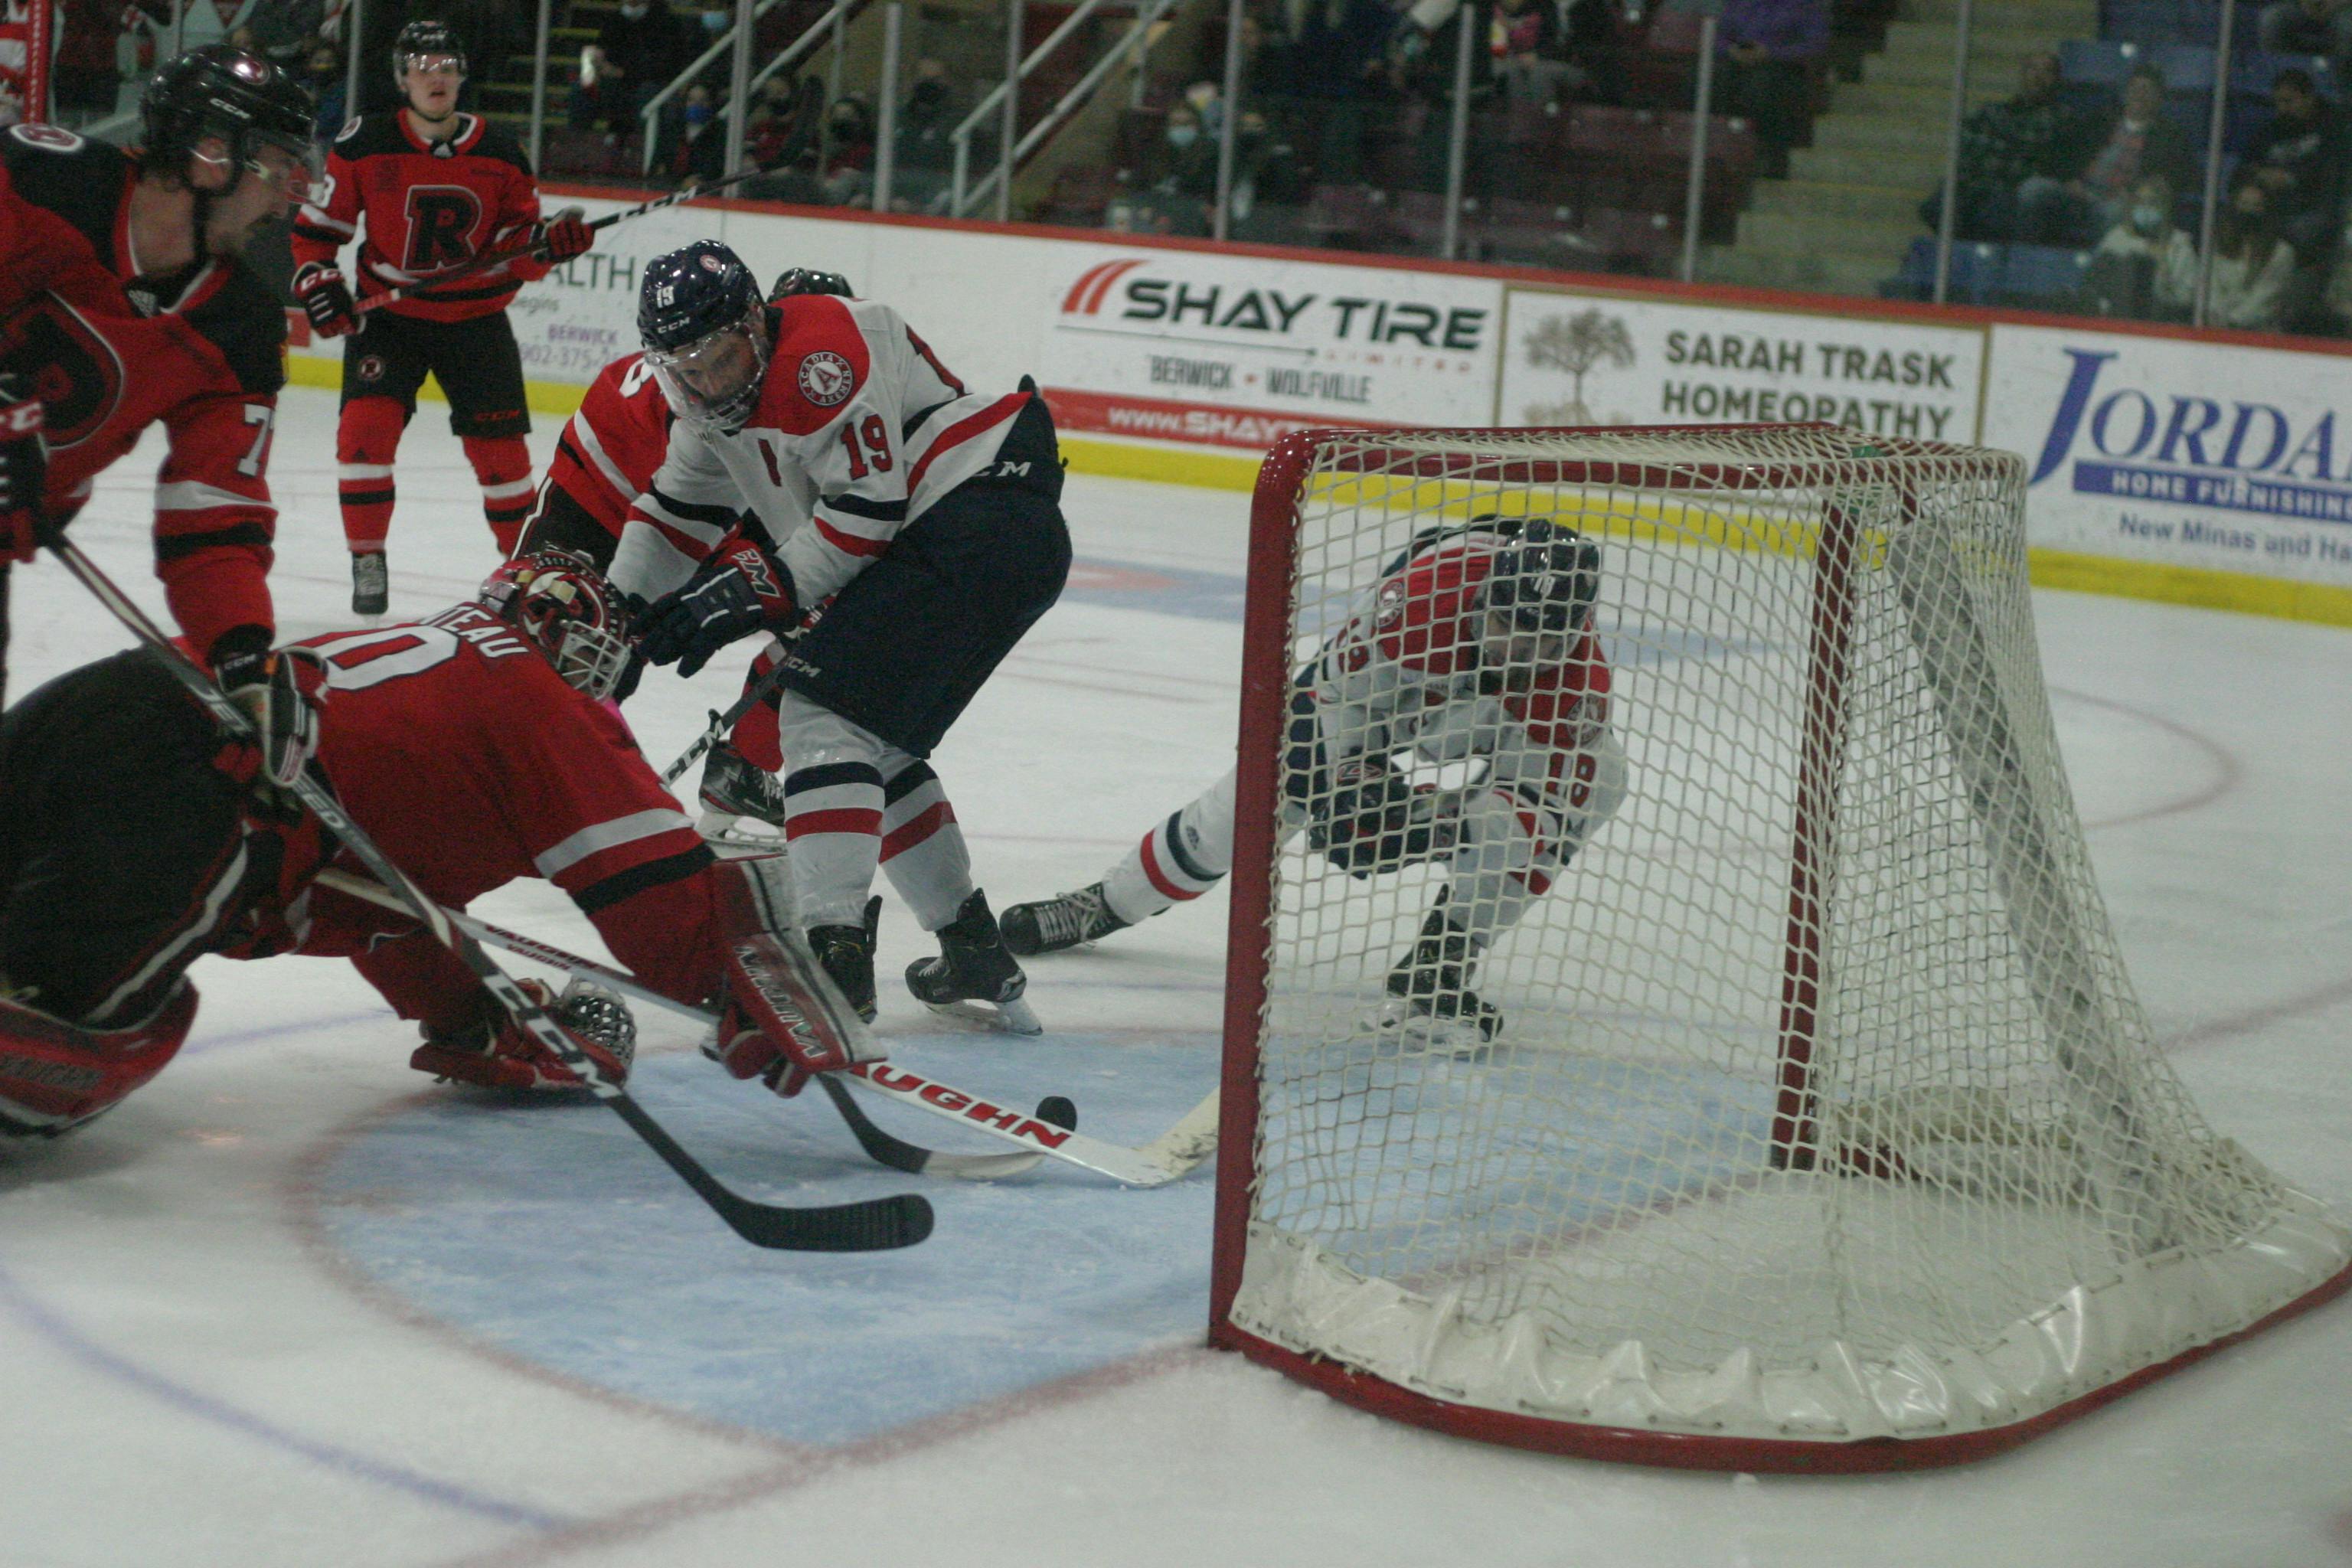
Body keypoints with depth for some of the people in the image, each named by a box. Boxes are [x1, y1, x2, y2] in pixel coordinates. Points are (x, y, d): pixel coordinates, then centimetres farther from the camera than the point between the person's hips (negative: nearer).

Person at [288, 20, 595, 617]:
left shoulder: (498, 152, -2)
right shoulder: (365, 144, -7)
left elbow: (519, 249, 3)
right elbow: (315, 227, 1)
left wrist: (546, 241, -18)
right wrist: (318, 283, -13)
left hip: (476, 318, 1)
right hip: (388, 315, -1)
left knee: (499, 444, 0)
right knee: (366, 426, -17)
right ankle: (367, 562, -2)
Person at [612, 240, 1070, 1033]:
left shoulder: (821, 354, -19)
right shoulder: (715, 395, 13)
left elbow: (866, 507, -21)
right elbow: (678, 508, 24)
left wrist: (754, 590, -17)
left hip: (985, 516, -11)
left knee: (825, 712, -16)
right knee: (874, 743, 15)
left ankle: (835, 948, -23)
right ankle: (976, 953, 24)